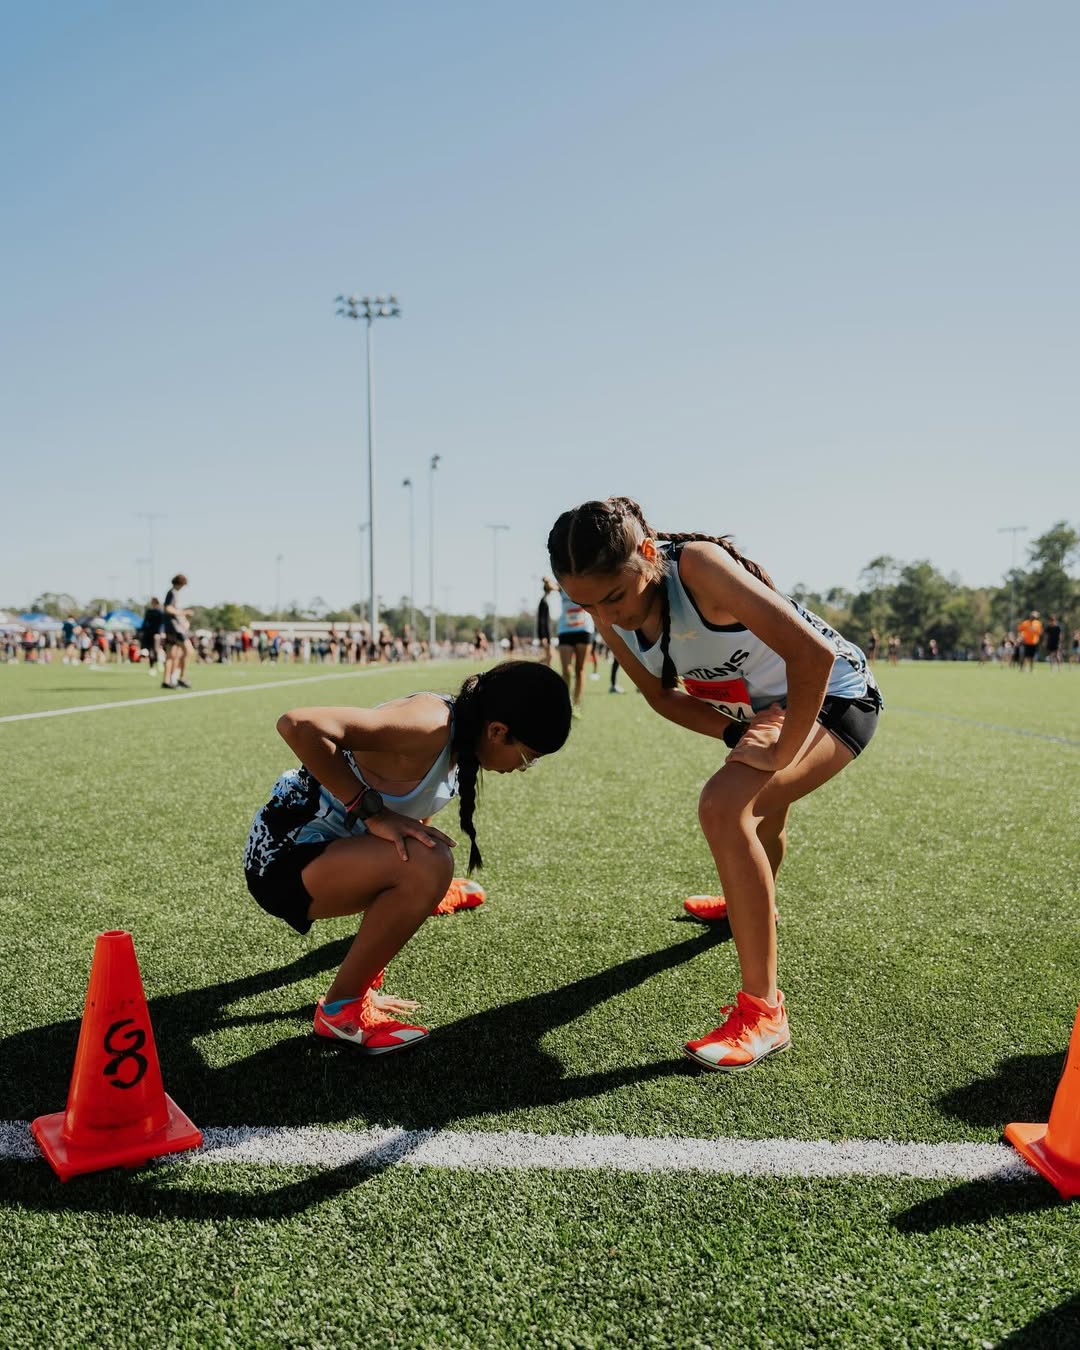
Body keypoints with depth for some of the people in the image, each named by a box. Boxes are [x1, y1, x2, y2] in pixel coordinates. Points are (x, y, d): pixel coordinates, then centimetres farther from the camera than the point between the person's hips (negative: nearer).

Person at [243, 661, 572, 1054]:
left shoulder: (457, 729, 1)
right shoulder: (430, 727, -27)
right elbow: (297, 725, -36)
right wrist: (372, 812, -30)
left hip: (322, 845, 10)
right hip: (284, 856, -10)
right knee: (428, 866, -30)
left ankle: (359, 988, 31)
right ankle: (340, 1010, -8)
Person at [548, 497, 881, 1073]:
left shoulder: (699, 565, -35)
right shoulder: (611, 618, -14)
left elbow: (812, 653, -38)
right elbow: (661, 694, 0)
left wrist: (781, 751, -30)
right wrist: (735, 732, -16)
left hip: (834, 695, -8)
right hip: (765, 707, 8)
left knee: (725, 806, -29)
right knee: (758, 809, 32)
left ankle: (762, 1011, -19)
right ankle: (746, 903, 66)